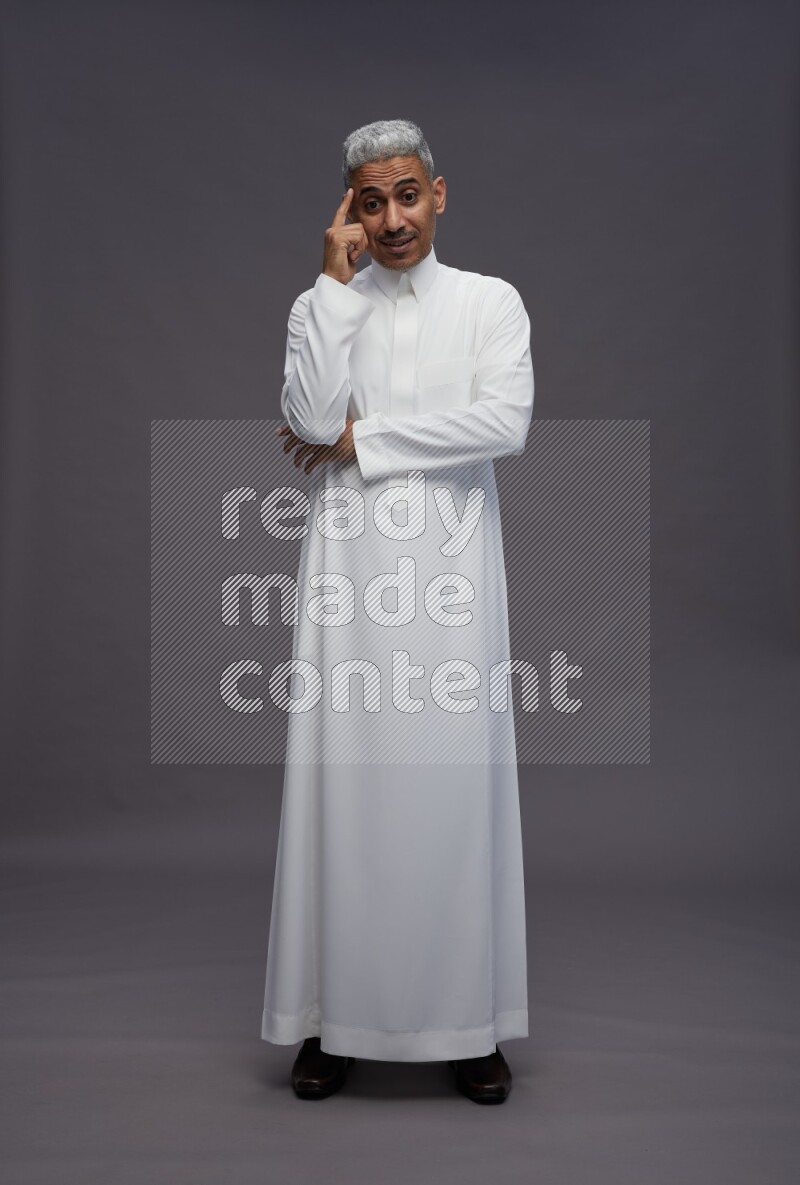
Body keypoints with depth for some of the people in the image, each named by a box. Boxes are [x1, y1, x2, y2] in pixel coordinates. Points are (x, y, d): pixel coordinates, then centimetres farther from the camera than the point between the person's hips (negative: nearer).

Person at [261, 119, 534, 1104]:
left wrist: (360, 439, -5)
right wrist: (337, 281, -3)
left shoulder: (492, 302, 9)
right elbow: (310, 419, -7)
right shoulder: (321, 306, 12)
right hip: (350, 569, 1)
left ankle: (468, 1021, 12)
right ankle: (335, 1016, 12)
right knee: (345, 779, 0)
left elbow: (506, 422, -8)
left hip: (449, 569, -1)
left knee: (456, 778, -1)